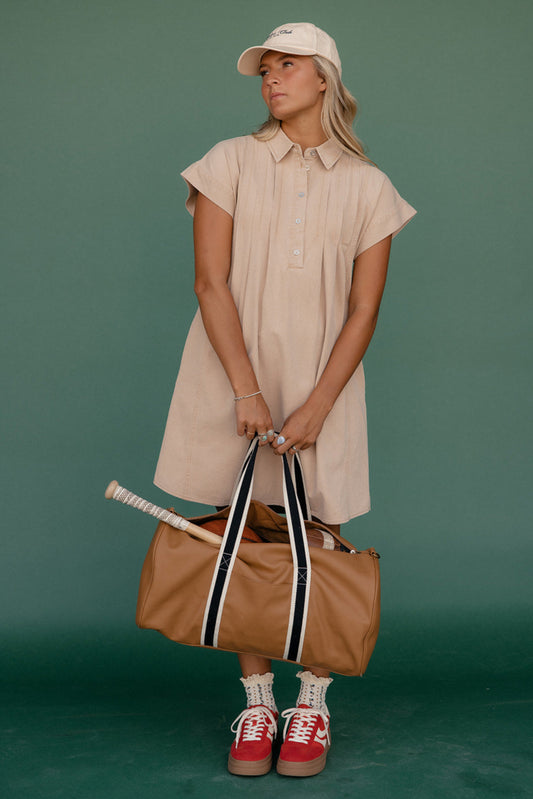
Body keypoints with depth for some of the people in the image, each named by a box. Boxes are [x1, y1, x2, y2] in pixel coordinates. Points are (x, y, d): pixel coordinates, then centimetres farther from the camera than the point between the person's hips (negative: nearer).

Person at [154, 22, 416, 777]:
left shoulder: (368, 186, 3)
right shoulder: (230, 163, 1)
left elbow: (364, 310, 0)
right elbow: (211, 284, -6)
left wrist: (317, 406, -11)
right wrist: (247, 392, -14)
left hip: (322, 382, 0)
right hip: (235, 380, 0)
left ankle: (312, 703, 18)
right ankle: (256, 702, 19)